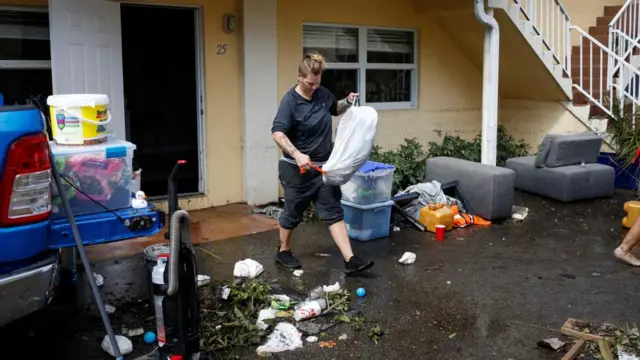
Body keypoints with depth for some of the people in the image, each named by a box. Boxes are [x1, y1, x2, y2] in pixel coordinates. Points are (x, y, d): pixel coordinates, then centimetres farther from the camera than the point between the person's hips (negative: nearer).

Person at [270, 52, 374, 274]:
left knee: (333, 212, 2)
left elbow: (335, 110, 23)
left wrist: (347, 103, 2)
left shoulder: (323, 93, 2)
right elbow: (277, 133, -27)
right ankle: (283, 251, 33)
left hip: (324, 166, 6)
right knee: (293, 212, 10)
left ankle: (350, 260, 1)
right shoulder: (290, 101, -17)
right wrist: (296, 154, -39)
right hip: (297, 168, -5)